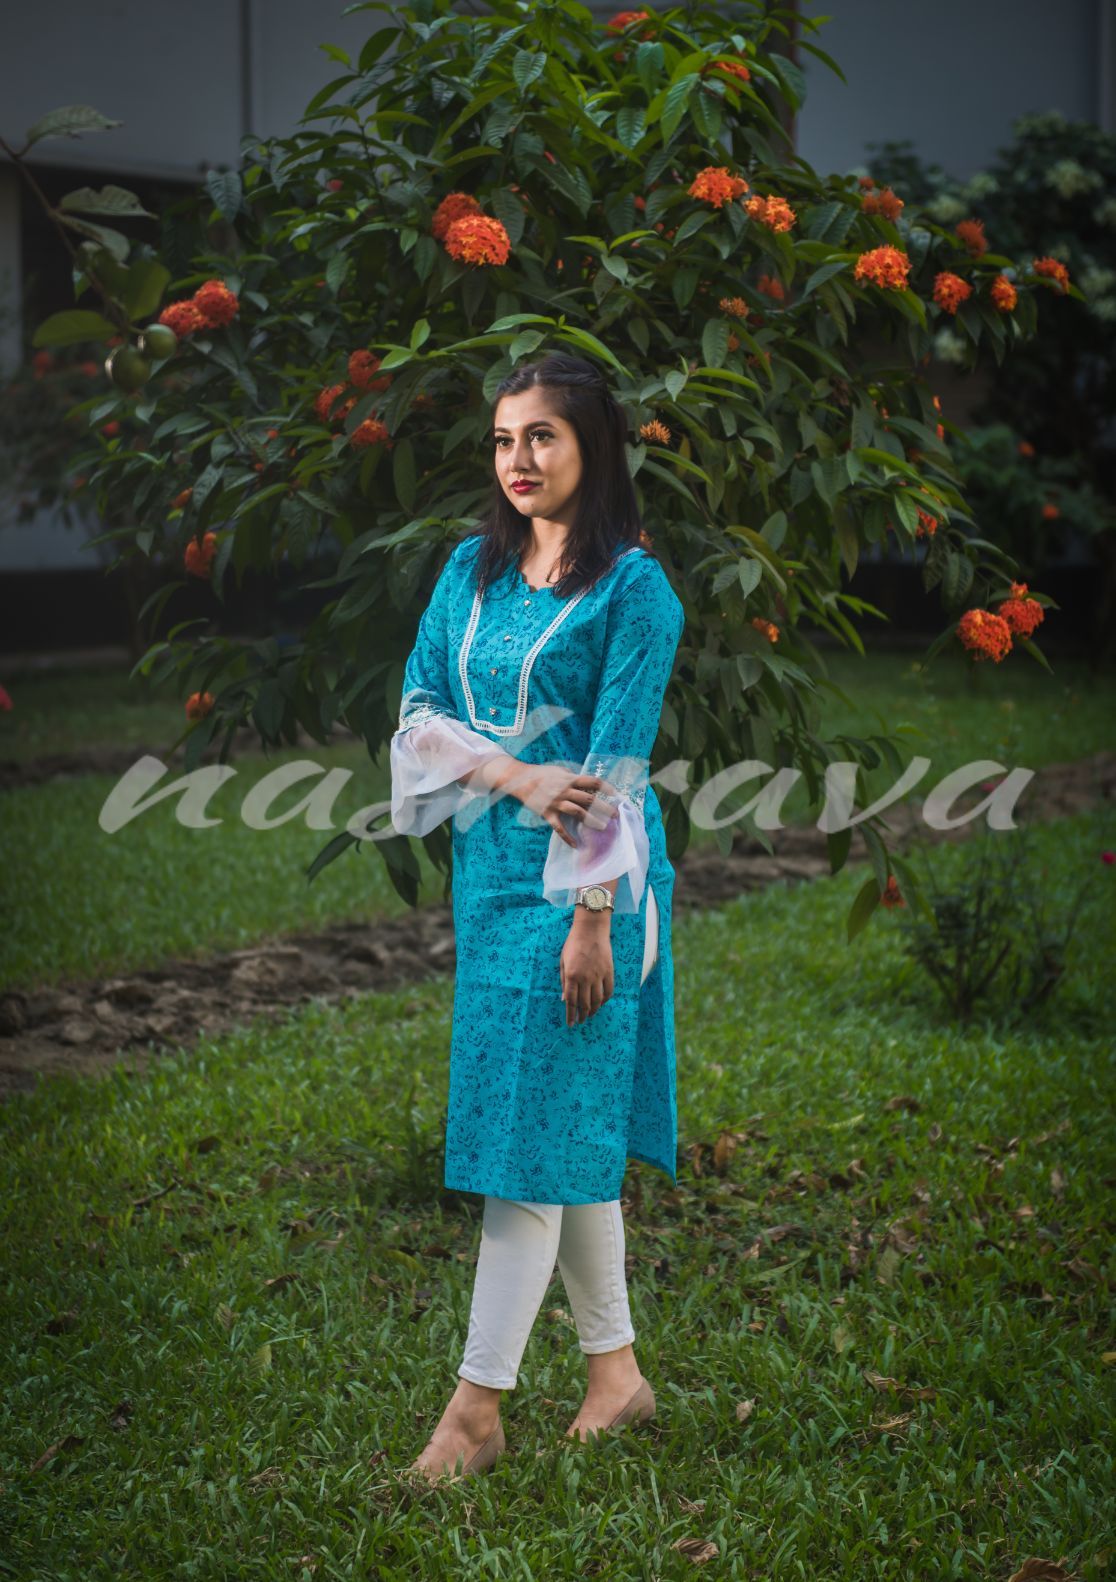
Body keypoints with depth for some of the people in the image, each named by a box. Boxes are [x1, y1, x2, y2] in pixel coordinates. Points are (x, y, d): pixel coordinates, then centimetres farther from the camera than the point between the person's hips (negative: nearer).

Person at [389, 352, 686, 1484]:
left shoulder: (634, 588, -8)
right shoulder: (473, 569, 10)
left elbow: (615, 763, -12)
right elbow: (419, 710, 6)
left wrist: (592, 917, -15)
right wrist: (515, 773, -12)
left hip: (577, 880, -6)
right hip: (489, 869, 6)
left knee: (539, 1123, -5)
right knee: (570, 1128, 12)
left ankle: (477, 1404, -1)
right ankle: (617, 1370, 23)